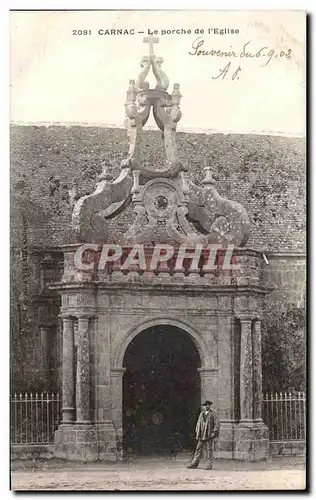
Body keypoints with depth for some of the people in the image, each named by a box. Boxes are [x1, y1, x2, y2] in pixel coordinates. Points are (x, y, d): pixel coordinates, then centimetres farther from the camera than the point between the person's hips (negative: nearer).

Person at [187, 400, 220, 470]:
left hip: (209, 435, -4)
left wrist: (214, 432, -12)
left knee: (209, 450, -3)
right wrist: (197, 433, 10)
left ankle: (209, 465, 1)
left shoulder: (212, 414, 1)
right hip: (202, 435, 4)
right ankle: (194, 464, 4)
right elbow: (198, 423, 19)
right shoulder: (201, 414, 15)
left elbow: (217, 424, -4)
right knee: (198, 449, 2)